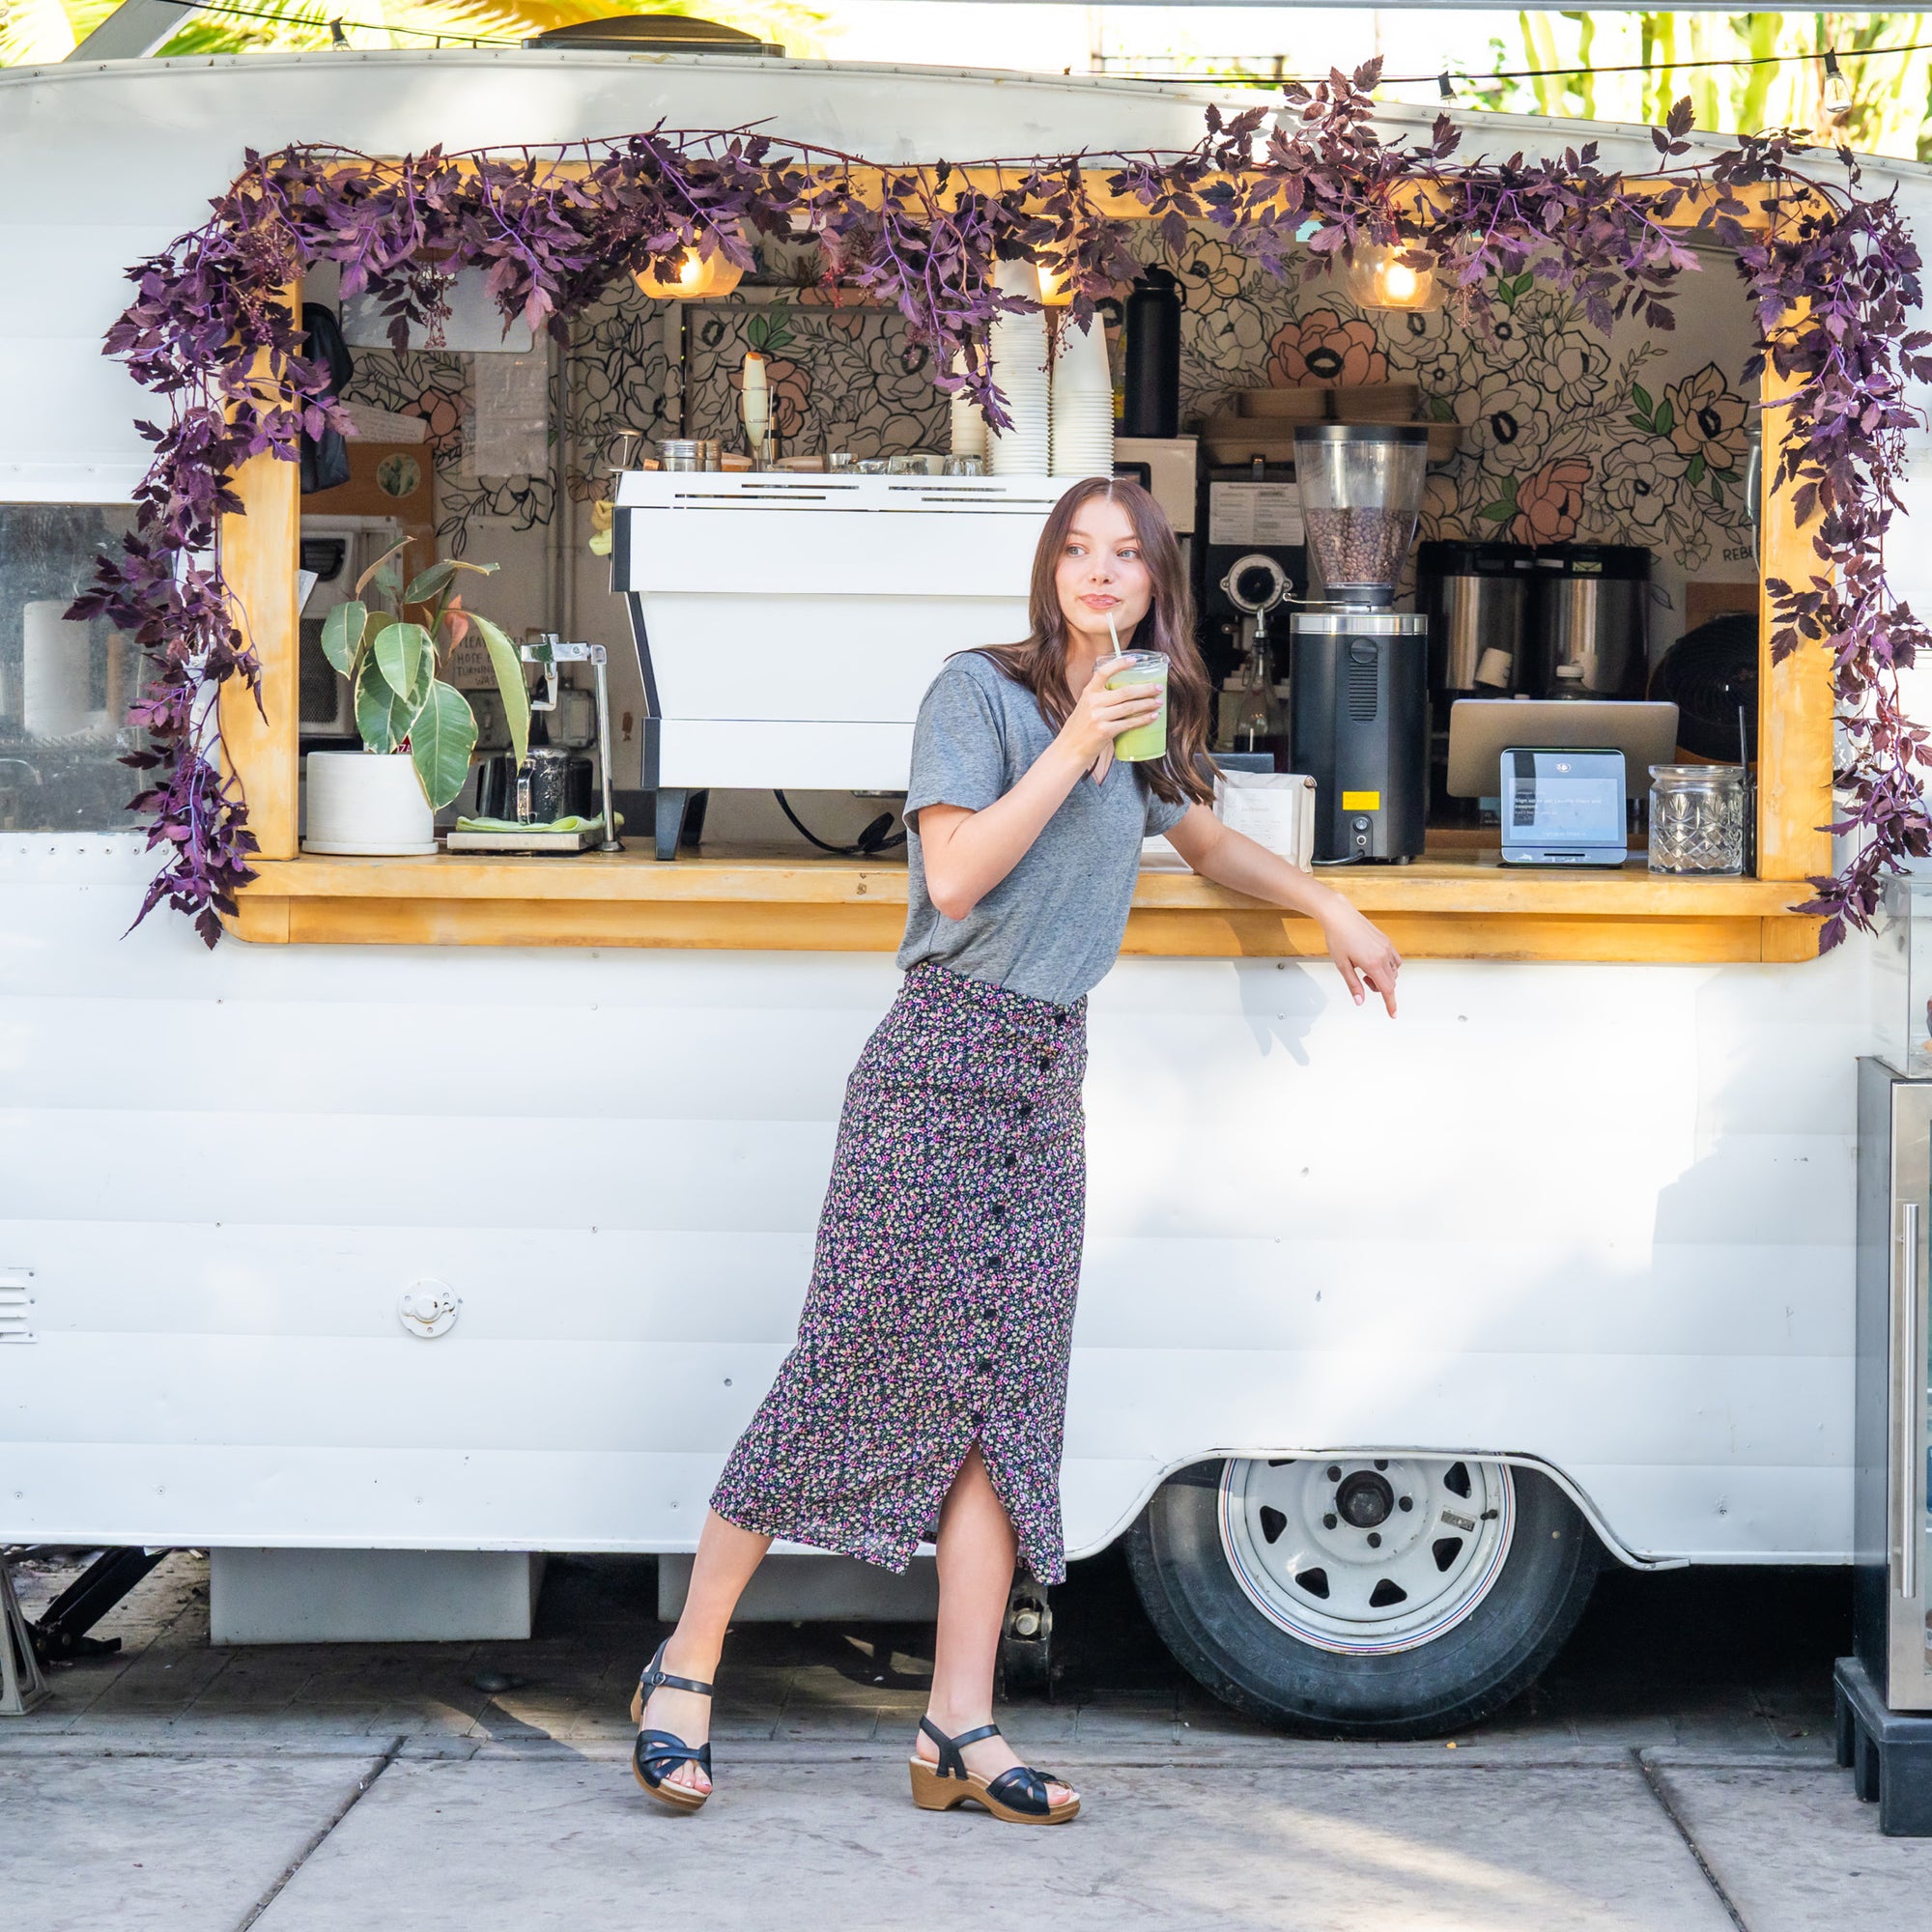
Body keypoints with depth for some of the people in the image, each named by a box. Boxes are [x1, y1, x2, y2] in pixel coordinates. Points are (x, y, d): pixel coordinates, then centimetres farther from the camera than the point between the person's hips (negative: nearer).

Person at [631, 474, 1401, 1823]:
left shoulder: (1144, 729, 17)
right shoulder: (982, 691, -3)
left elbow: (1209, 843, 36)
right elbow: (955, 873, -13)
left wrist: (1335, 912, 31)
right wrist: (1072, 749, -15)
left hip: (1049, 1078, 7)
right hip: (943, 1064, -7)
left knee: (1006, 1395, 1)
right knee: (861, 1370, -8)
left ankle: (960, 1729, 0)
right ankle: (686, 1663, 2)